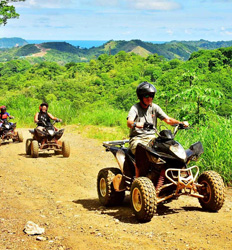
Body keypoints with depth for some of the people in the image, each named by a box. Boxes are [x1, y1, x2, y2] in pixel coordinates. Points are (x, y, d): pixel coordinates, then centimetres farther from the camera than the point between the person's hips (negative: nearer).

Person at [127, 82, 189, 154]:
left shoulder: (155, 107, 11)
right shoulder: (135, 108, -3)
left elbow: (167, 119, 6)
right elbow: (129, 122, -20)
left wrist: (181, 123, -12)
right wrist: (135, 124, -45)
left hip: (151, 137, 4)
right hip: (137, 138, -4)